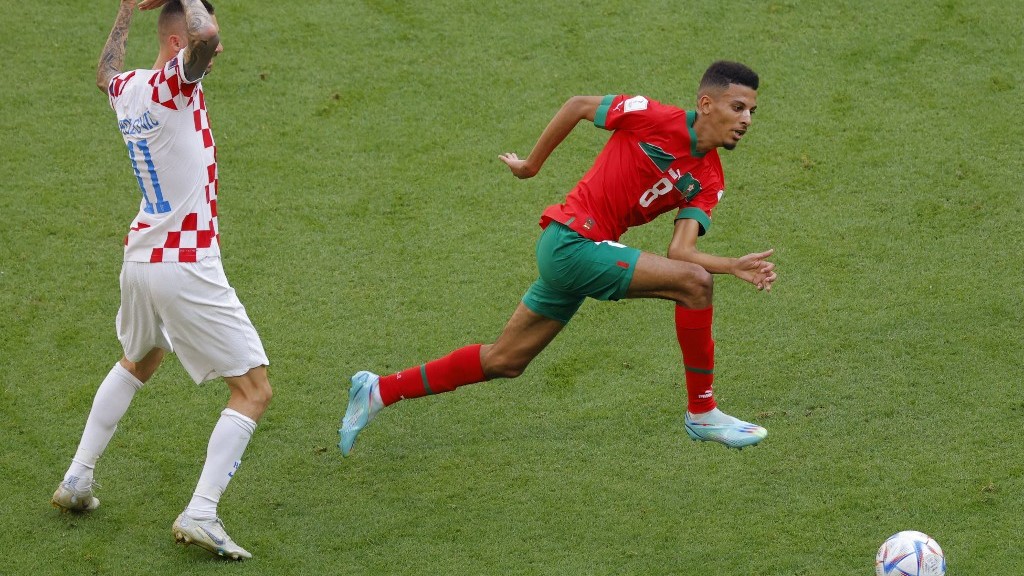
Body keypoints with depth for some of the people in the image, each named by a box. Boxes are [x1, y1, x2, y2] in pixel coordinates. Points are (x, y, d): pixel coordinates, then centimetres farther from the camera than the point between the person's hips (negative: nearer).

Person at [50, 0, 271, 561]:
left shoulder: (127, 89, 8)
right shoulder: (173, 83, -17)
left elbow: (105, 73, 34)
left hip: (141, 257, 9)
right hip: (187, 266, -9)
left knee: (136, 363, 34)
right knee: (253, 390, -3)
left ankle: (77, 480, 35)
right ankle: (200, 515, -13)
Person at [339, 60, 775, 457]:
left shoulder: (709, 182, 6)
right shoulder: (656, 118, -13)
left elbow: (679, 251, -3)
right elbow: (579, 105, -2)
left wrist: (735, 267, -18)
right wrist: (531, 164, 3)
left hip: (569, 250, 8)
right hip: (572, 240, -8)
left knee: (503, 361, 16)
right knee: (694, 283, -17)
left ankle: (379, 391, 26)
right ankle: (702, 414, -6)